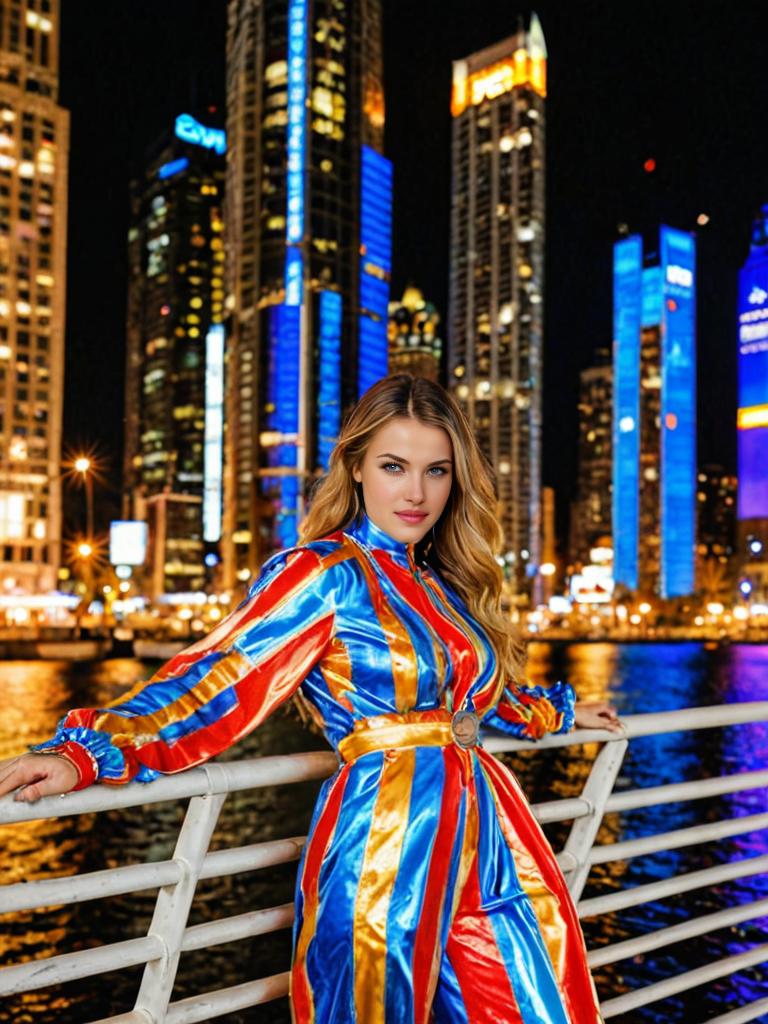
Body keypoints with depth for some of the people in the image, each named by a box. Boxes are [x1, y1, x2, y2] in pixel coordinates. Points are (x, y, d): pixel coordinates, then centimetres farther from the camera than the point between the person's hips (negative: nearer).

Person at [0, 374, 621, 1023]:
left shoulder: (445, 585, 12)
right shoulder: (324, 574, -9)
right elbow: (218, 682, -17)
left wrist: (560, 711, 39)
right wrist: (86, 753, -29)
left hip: (481, 836, 7)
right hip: (385, 837, -7)